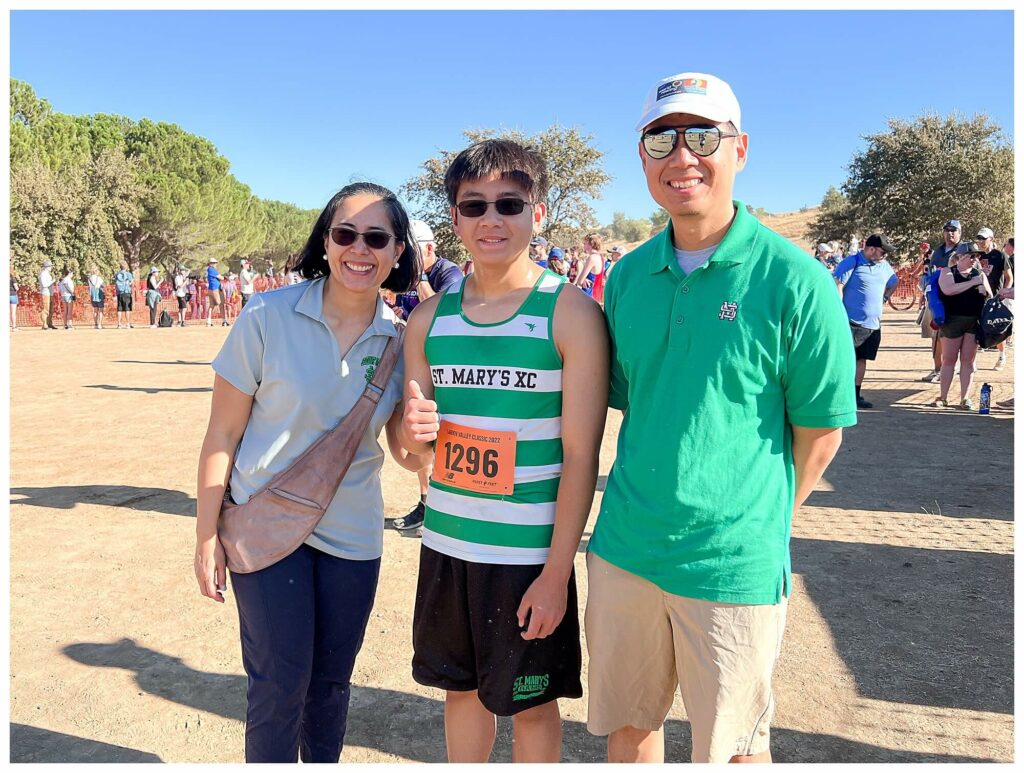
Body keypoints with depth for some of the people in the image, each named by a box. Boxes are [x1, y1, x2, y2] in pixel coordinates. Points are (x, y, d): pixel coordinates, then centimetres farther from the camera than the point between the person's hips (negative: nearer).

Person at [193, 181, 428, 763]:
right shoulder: (268, 317, -14)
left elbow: (404, 450, 1)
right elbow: (223, 435, -8)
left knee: (332, 680, 17)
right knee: (281, 684, 2)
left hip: (353, 533, 3)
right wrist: (207, 537, -7)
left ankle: (324, 763, 41)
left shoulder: (400, 338, -5)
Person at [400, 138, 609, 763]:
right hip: (446, 544, 5)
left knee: (532, 706, 13)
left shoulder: (572, 314, -11)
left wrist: (556, 573, -14)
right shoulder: (430, 317, 3)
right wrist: (414, 429, -14)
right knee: (462, 688, 21)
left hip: (530, 553, -4)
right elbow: (411, 446, 10)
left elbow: (581, 456, -12)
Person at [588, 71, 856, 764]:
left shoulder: (796, 282, -13)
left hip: (735, 568, -4)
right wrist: (649, 503, 9)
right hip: (623, 549, 4)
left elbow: (820, 431, -5)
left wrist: (761, 523, 1)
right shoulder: (627, 276, 2)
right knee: (627, 725, 21)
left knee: (734, 746, 16)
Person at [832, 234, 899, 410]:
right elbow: (837, 286, -15)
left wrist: (884, 298, 17)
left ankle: (855, 395, 19)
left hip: (873, 323, 7)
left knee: (861, 359, 12)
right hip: (852, 322, -7)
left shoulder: (884, 265, 12)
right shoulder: (851, 262, -9)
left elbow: (895, 282, 31)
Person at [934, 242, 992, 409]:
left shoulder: (979, 274, 11)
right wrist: (972, 283, -17)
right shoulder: (948, 271, 0)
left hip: (975, 321, 3)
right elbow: (948, 290, -20)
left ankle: (965, 398, 10)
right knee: (949, 360, 3)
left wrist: (984, 290, -9)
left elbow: (991, 298, 14)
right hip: (953, 320, -3)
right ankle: (943, 397, 10)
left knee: (968, 361, 5)